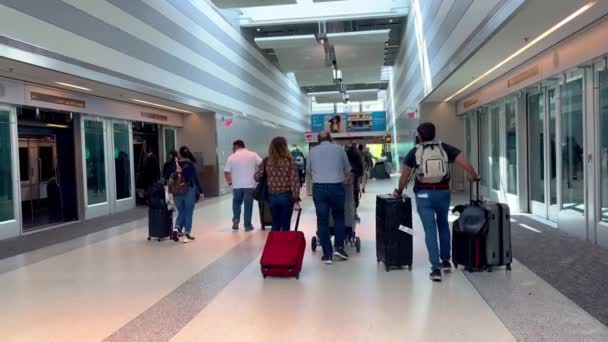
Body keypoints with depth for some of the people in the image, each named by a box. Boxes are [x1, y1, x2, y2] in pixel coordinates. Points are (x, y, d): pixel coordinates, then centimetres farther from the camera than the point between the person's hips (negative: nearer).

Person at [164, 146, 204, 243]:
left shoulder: (174, 164, -1)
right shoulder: (191, 165, -10)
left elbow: (166, 176, 5)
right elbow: (195, 179, -13)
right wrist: (200, 191, -9)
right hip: (189, 191, -3)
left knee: (181, 212, 19)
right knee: (188, 213, 6)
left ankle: (177, 229, -1)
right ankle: (187, 235, 6)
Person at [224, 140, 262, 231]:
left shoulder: (232, 157, 2)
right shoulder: (253, 155, 2)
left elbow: (226, 172, 1)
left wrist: (229, 181, 18)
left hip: (237, 185, 1)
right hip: (250, 184, -1)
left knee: (236, 203, 21)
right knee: (248, 205, 5)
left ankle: (235, 221, 10)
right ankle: (247, 225, 9)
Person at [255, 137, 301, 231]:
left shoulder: (266, 161, -3)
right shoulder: (289, 161, -8)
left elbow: (257, 177, 2)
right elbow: (294, 181, -11)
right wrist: (296, 199, -7)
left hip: (272, 197, 2)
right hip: (286, 196, -2)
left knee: (275, 225, 14)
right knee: (285, 225, 8)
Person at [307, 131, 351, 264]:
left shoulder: (312, 151, 10)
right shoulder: (339, 149, 8)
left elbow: (308, 170, 21)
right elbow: (347, 169, 18)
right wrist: (346, 179, 39)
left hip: (319, 188, 0)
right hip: (336, 187, 0)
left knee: (322, 221, 5)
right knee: (339, 217, 18)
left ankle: (327, 254, 7)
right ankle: (339, 247, 11)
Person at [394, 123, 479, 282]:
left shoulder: (414, 152, 2)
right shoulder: (445, 148, 4)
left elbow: (405, 175, 8)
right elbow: (464, 162, -6)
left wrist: (399, 191, 22)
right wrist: (475, 177, 7)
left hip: (424, 194, -2)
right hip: (442, 192, 2)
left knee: (430, 229, -1)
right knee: (443, 225, 21)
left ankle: (436, 268, -6)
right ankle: (445, 261, 30)